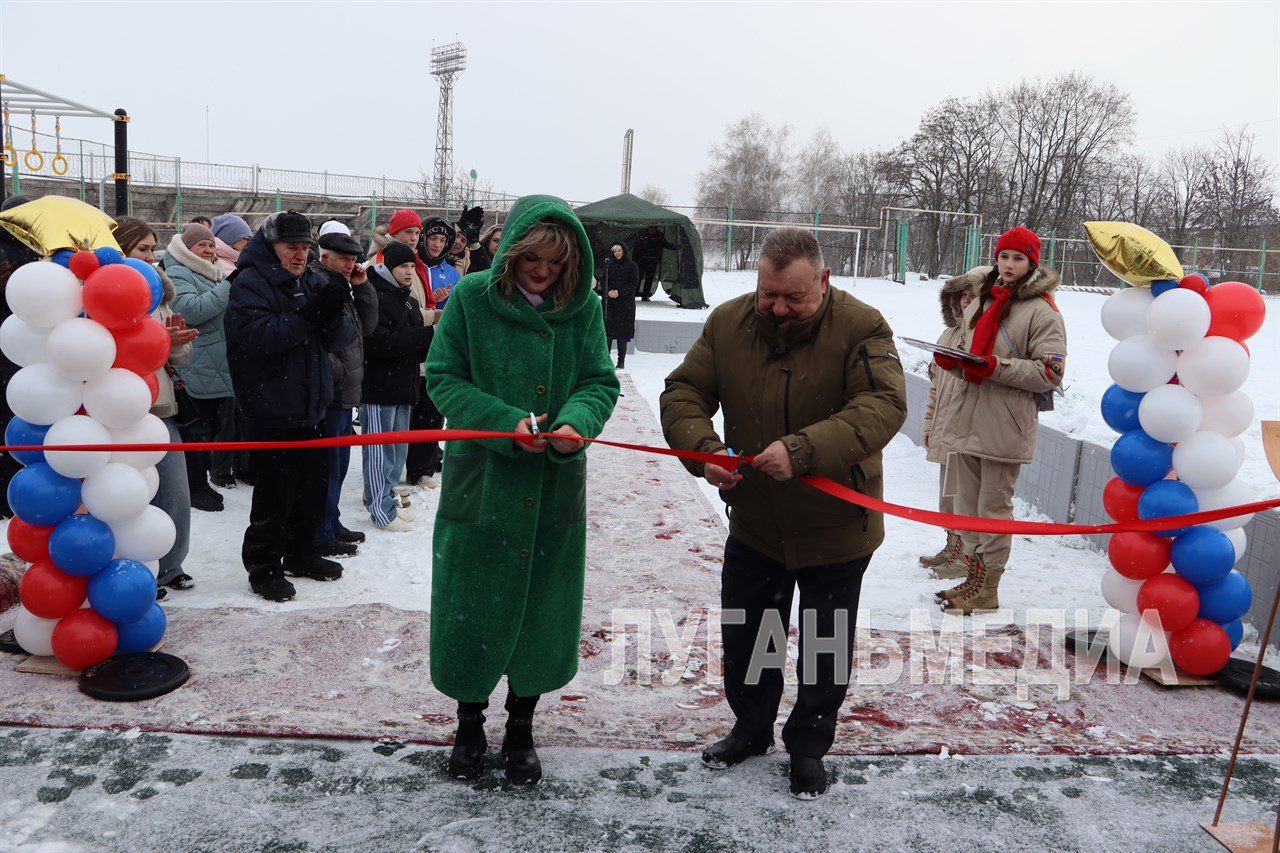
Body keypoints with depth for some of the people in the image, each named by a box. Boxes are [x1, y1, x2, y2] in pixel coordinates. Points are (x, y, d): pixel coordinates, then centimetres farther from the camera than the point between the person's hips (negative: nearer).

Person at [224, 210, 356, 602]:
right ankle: (264, 567, 13)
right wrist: (307, 317, -28)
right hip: (272, 408, -7)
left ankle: (302, 553, 33)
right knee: (275, 493, -2)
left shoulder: (315, 282, 11)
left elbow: (342, 337, 5)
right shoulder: (251, 283, -9)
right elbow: (254, 336, -25)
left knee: (313, 486, 17)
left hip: (311, 405, 7)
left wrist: (333, 315, -17)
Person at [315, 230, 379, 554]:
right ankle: (321, 536, 6)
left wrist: (362, 287, 6)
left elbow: (367, 325, 16)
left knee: (339, 463, 18)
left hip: (344, 392, 10)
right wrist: (340, 374, -16)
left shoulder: (343, 288, 16)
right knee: (328, 465, -3)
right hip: (330, 393, -10)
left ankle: (331, 524, 31)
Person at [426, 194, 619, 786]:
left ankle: (520, 730, 34)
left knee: (542, 610, 12)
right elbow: (444, 378, -6)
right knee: (472, 607, 9)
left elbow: (601, 383, 0)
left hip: (555, 489, 2)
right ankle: (469, 724, 34)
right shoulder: (471, 297, -7)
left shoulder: (583, 306, -2)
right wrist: (507, 424, -20)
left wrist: (575, 422, -23)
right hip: (480, 484, -1)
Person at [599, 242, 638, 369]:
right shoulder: (609, 265, 12)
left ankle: (621, 361, 3)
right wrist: (608, 292, -11)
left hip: (625, 303, -3)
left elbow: (634, 283, -4)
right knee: (607, 330, -1)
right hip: (609, 302, 3)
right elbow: (603, 281, 9)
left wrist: (619, 292, -14)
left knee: (622, 333, -3)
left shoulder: (631, 266, 2)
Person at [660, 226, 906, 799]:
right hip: (753, 521, 4)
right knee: (743, 633, 18)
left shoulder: (860, 328, -19)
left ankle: (808, 747, 36)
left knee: (825, 646, 13)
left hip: (835, 526, -3)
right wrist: (703, 448, -26)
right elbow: (683, 394, -6)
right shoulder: (727, 323, -7)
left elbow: (883, 405, -31)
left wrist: (803, 450, -42)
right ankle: (751, 730, 43)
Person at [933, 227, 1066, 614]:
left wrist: (997, 367, -20)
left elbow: (1050, 373, -12)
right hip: (966, 420, 7)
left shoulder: (1042, 311, -6)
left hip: (1005, 427, -7)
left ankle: (986, 591, 10)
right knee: (968, 506, 13)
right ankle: (972, 579, 26)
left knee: (994, 509, 0)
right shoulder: (980, 303, 15)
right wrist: (952, 361, 2)